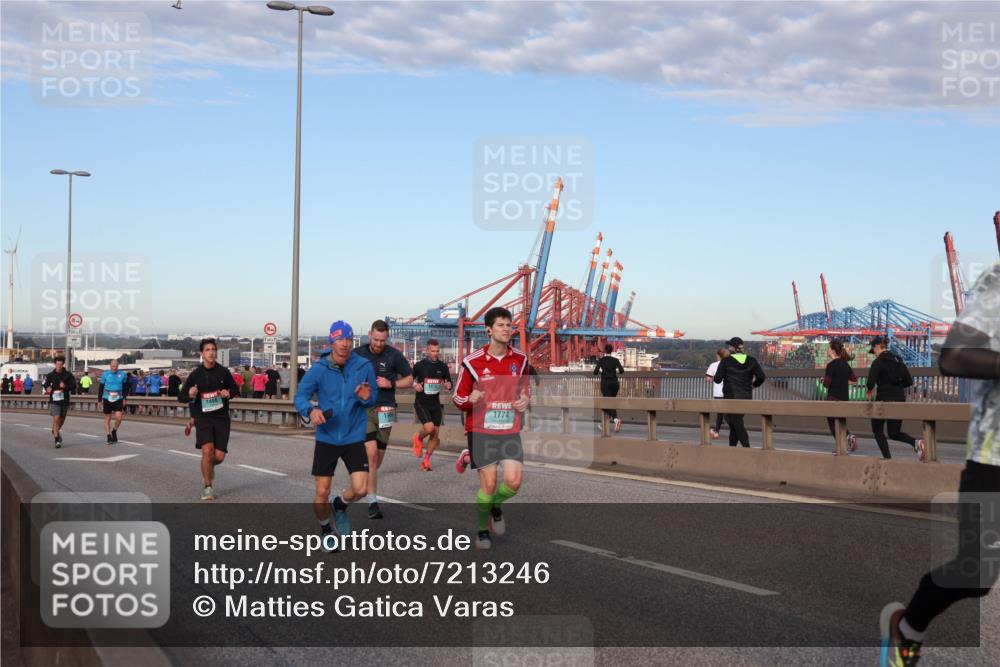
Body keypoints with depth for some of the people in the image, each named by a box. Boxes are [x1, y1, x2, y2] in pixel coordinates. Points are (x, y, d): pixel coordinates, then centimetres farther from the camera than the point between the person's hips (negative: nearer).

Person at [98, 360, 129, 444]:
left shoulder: (122, 374, 4)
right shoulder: (105, 374, -1)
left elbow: (125, 387, 15)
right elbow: (100, 387, 5)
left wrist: (124, 398, 12)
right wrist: (99, 400, 4)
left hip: (118, 399, 1)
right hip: (107, 399, 0)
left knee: (118, 417, -13)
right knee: (107, 418, 3)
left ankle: (114, 431, 14)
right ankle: (109, 436, 12)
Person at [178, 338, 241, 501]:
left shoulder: (223, 372, 1)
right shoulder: (195, 375, -3)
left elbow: (235, 390, 14)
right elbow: (181, 397, 1)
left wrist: (229, 393, -9)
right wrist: (190, 395, -21)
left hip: (221, 418, 2)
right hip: (203, 418, -2)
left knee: (219, 456, -3)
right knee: (207, 450, -21)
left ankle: (208, 468, 35)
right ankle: (207, 487, -6)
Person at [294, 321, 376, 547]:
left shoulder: (364, 367, -7)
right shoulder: (319, 369, -10)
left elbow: (374, 398, 4)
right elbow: (300, 395, -6)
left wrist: (367, 397, -20)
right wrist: (311, 410, -28)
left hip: (355, 437, 1)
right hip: (326, 438, 0)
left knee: (360, 489, -11)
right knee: (321, 494, 3)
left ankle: (340, 505, 25)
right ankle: (325, 529, 33)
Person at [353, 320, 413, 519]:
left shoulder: (394, 355, -2)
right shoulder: (358, 354, 1)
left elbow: (409, 379, 6)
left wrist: (391, 384, -10)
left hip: (384, 410, 1)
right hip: (363, 409, -1)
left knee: (379, 457, 11)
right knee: (371, 454, -15)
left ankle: (367, 481, 41)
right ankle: (373, 502, -12)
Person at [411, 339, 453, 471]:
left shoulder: (443, 366, 4)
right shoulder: (419, 365, -4)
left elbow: (449, 384, 12)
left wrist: (447, 385, -11)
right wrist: (415, 385, -15)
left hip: (435, 404, 4)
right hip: (421, 403, -4)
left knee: (436, 434, 2)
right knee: (429, 428, -21)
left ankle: (426, 460, 18)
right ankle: (418, 438, 13)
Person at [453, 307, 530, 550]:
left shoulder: (520, 359, 4)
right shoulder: (472, 362, -7)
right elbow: (458, 398, 1)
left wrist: (525, 399, 0)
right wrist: (470, 400, -22)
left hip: (509, 430, 3)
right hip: (481, 430, -3)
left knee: (513, 481, -10)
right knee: (488, 484, -5)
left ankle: (495, 506, 24)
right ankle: (483, 529, 20)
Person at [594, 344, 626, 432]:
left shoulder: (601, 360, -1)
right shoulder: (615, 360, 3)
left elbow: (595, 372, -8)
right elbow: (622, 371, -8)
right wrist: (617, 372, 14)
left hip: (605, 383, -3)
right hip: (614, 383, 3)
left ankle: (616, 420, -37)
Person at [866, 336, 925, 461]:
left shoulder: (878, 362, -11)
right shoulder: (898, 360, 10)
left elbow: (871, 382, -20)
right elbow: (909, 381, 10)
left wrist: (870, 391, 0)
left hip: (884, 399, -6)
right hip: (900, 399, 6)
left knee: (877, 429, 14)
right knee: (894, 433, 13)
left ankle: (887, 457, 5)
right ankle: (916, 442, -14)